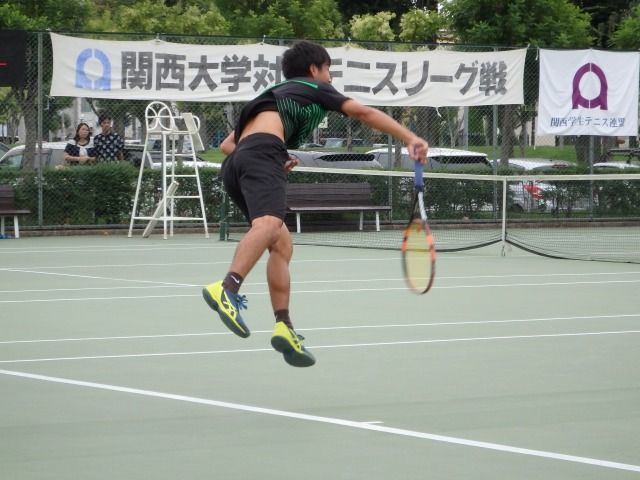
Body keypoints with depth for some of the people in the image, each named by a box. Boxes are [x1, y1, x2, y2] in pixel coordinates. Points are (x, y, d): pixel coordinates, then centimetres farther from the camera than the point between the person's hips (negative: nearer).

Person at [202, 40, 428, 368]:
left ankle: (284, 326, -2)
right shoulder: (314, 88, 24)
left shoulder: (272, 96, 40)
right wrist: (410, 138, 7)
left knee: (282, 245, 12)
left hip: (235, 164, 8)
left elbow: (227, 144, 35)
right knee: (269, 224, -30)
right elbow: (362, 112, 11)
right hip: (262, 153, -8)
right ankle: (227, 289, -56)